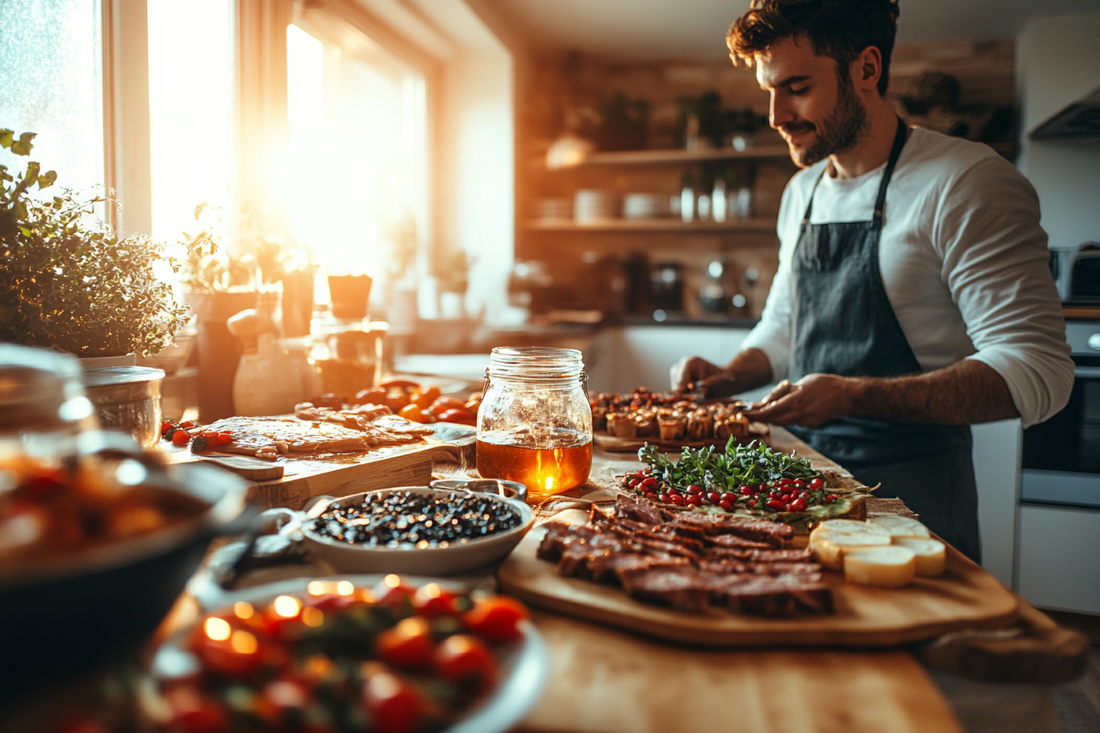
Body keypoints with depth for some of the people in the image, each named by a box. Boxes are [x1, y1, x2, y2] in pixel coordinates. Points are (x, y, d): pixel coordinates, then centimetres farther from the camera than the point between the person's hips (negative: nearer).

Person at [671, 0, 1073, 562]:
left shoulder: (968, 183, -13)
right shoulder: (801, 192, 9)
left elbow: (1034, 373, -20)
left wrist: (854, 395, -29)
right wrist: (730, 376, 1)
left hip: (912, 495, -6)